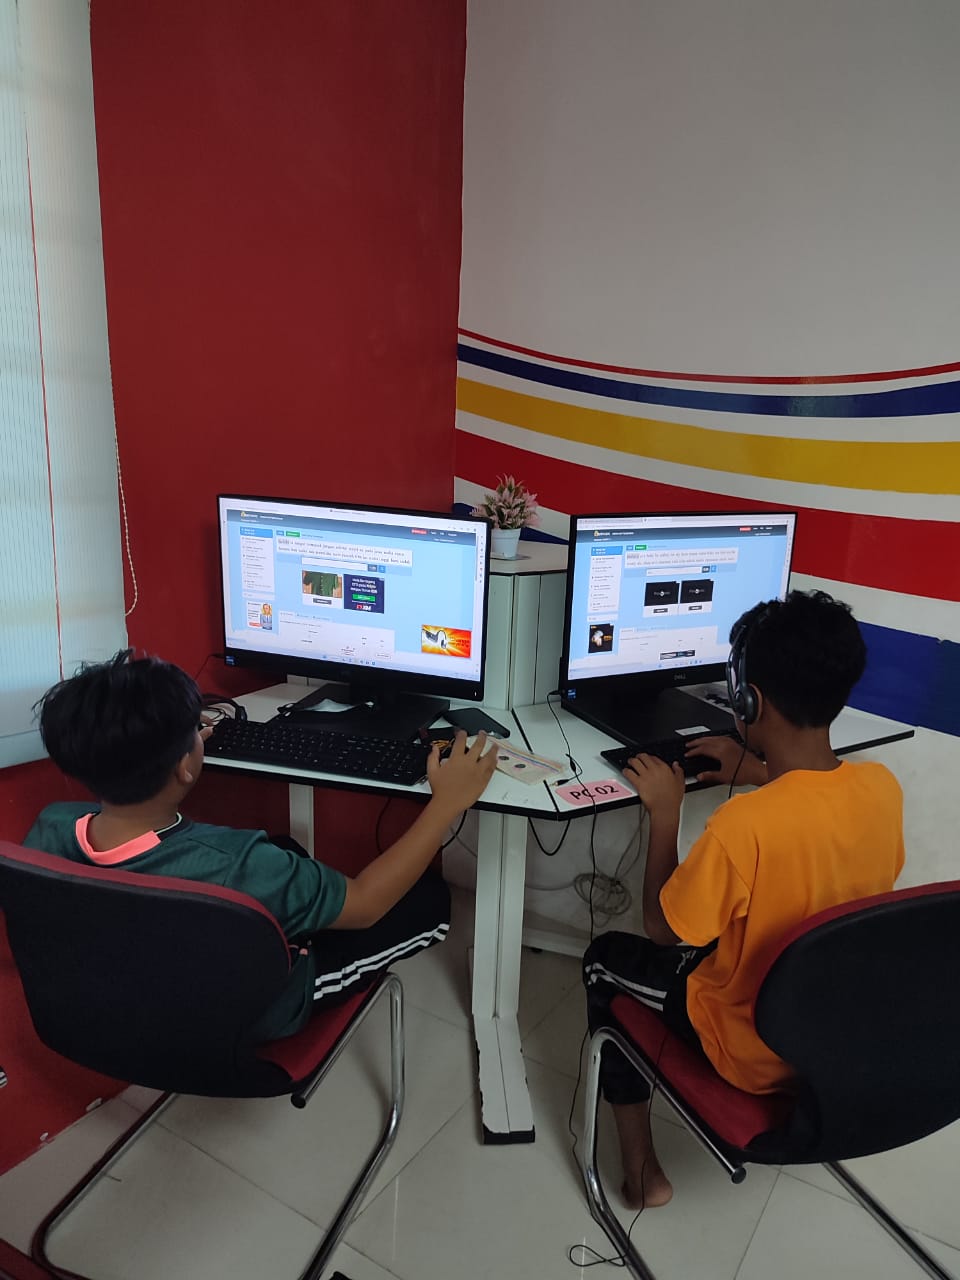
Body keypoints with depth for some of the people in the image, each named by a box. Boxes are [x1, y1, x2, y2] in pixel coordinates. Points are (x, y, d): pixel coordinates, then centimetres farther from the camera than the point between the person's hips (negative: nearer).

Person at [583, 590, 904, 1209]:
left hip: (752, 1050, -6)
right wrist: (765, 775, 9)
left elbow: (662, 928, -18)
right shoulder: (883, 786, -17)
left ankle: (642, 1167, 24)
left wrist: (665, 812, -11)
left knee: (607, 960, 17)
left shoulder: (743, 825, -36)